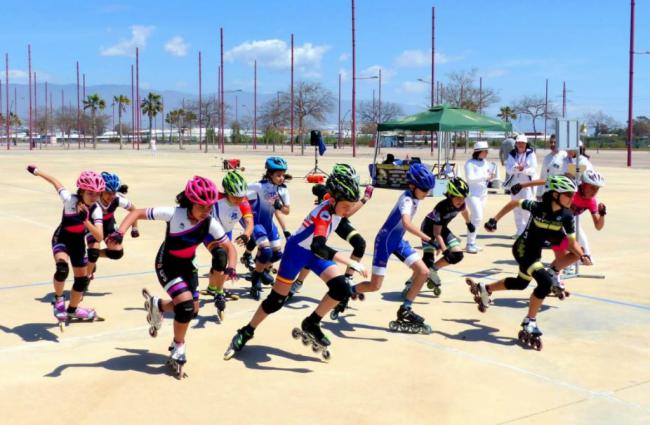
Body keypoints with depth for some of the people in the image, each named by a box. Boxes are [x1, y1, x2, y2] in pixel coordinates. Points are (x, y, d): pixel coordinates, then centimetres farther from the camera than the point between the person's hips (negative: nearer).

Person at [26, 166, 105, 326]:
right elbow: (55, 182, -10)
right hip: (61, 239, -4)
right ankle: (58, 300, -6)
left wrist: (85, 221, -46)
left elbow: (99, 237, -32)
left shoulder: (96, 209, -22)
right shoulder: (70, 199, -27)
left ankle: (72, 310, 37)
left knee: (82, 279, 11)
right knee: (62, 268, -33)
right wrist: (36, 171, 3)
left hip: (78, 242, 4)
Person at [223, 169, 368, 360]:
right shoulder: (324, 213, -35)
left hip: (315, 252, 7)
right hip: (297, 250, -6)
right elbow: (318, 247, -52)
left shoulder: (336, 205, -13)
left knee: (341, 288, -13)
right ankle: (246, 333, 21)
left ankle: (311, 324, 4)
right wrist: (350, 262, -54)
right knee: (276, 300, 0)